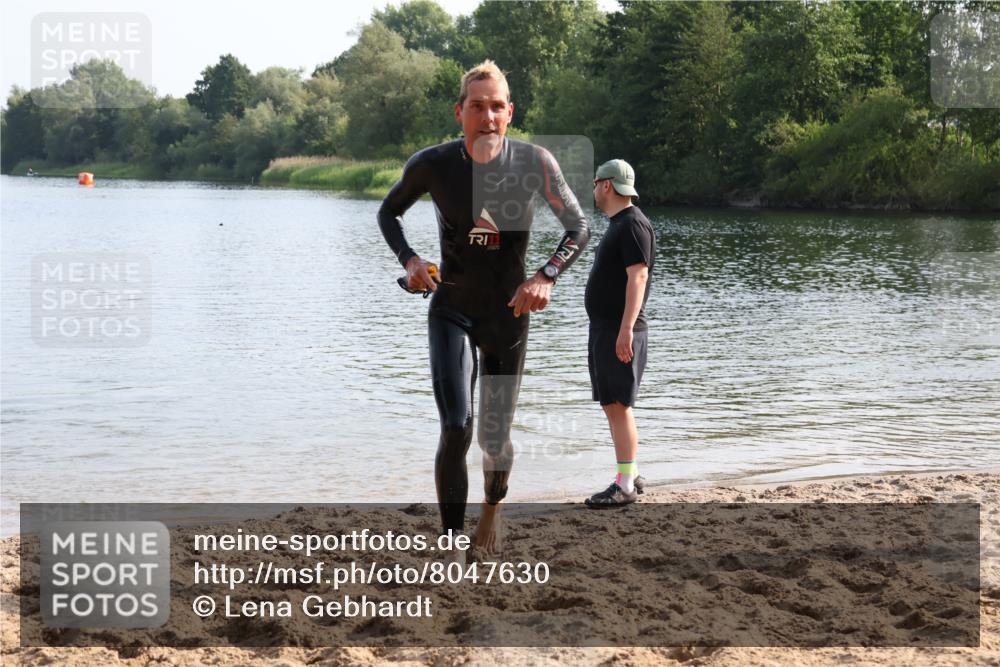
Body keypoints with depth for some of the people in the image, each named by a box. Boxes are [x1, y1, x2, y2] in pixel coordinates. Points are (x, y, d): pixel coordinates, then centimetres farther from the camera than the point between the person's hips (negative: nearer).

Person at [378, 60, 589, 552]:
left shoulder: (533, 162, -12)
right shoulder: (432, 164, -11)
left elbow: (579, 228, -7)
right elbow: (388, 212, 8)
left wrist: (546, 276, -24)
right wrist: (408, 259, -10)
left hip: (509, 314, 1)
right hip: (452, 312, -1)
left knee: (495, 436, 12)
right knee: (456, 429, -18)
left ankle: (491, 515, 42)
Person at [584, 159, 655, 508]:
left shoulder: (633, 224, -13)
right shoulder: (618, 224, 19)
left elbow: (638, 277, -21)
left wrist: (625, 330, -27)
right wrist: (619, 330, 21)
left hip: (619, 331, -10)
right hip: (603, 328, 10)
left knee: (618, 405, -11)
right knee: (614, 405, 12)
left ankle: (625, 486, -10)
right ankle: (631, 475, 19)